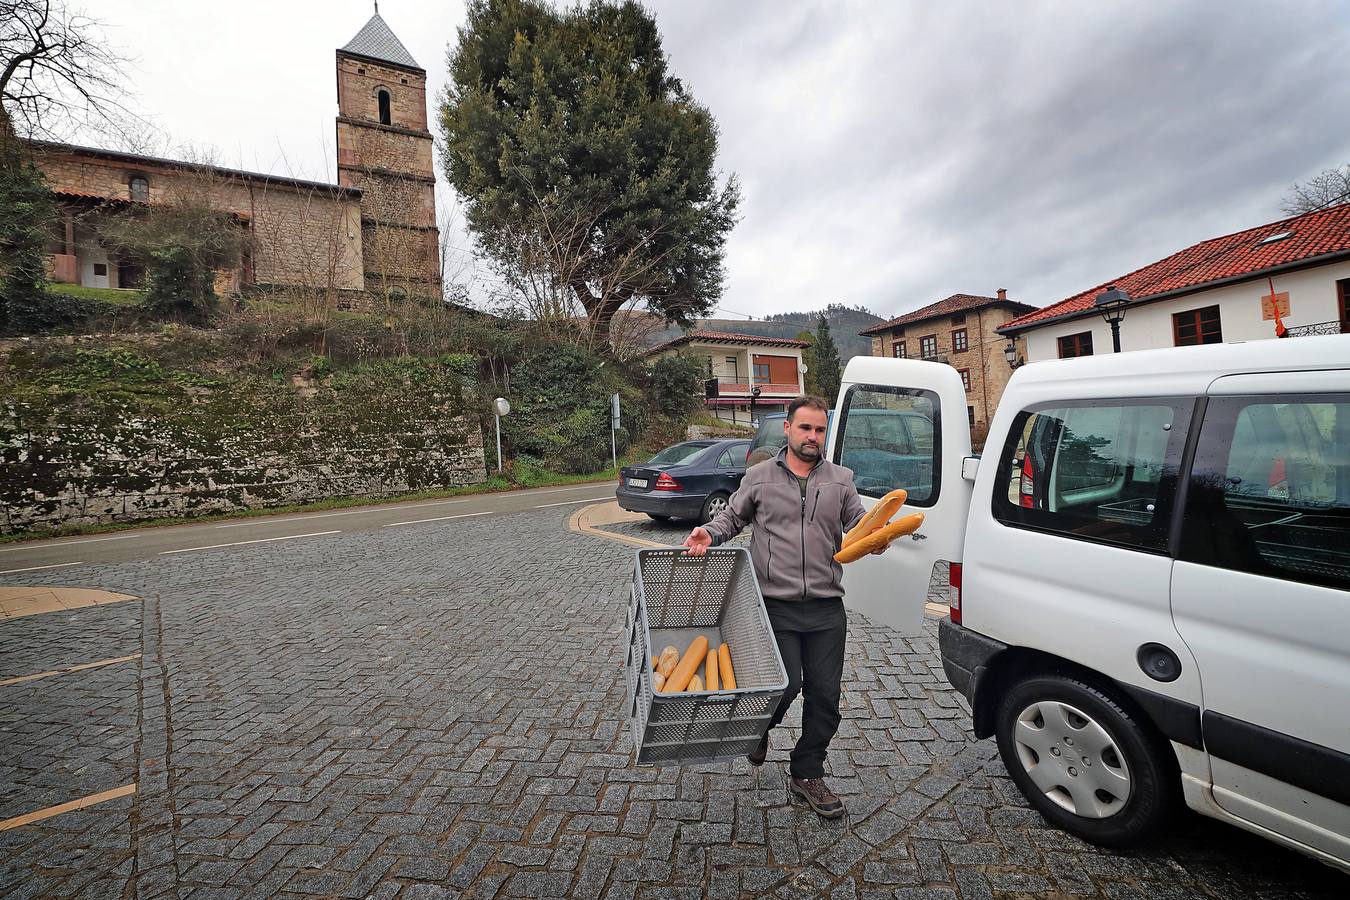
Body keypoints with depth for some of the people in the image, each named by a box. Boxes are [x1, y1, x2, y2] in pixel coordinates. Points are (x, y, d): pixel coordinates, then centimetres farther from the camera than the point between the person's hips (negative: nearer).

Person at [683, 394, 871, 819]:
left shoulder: (840, 480, 9)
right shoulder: (759, 477, 4)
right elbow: (731, 517, 11)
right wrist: (709, 533, -9)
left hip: (826, 608, 3)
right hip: (776, 606, -2)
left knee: (824, 695, 8)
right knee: (786, 684, -8)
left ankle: (808, 773, 31)